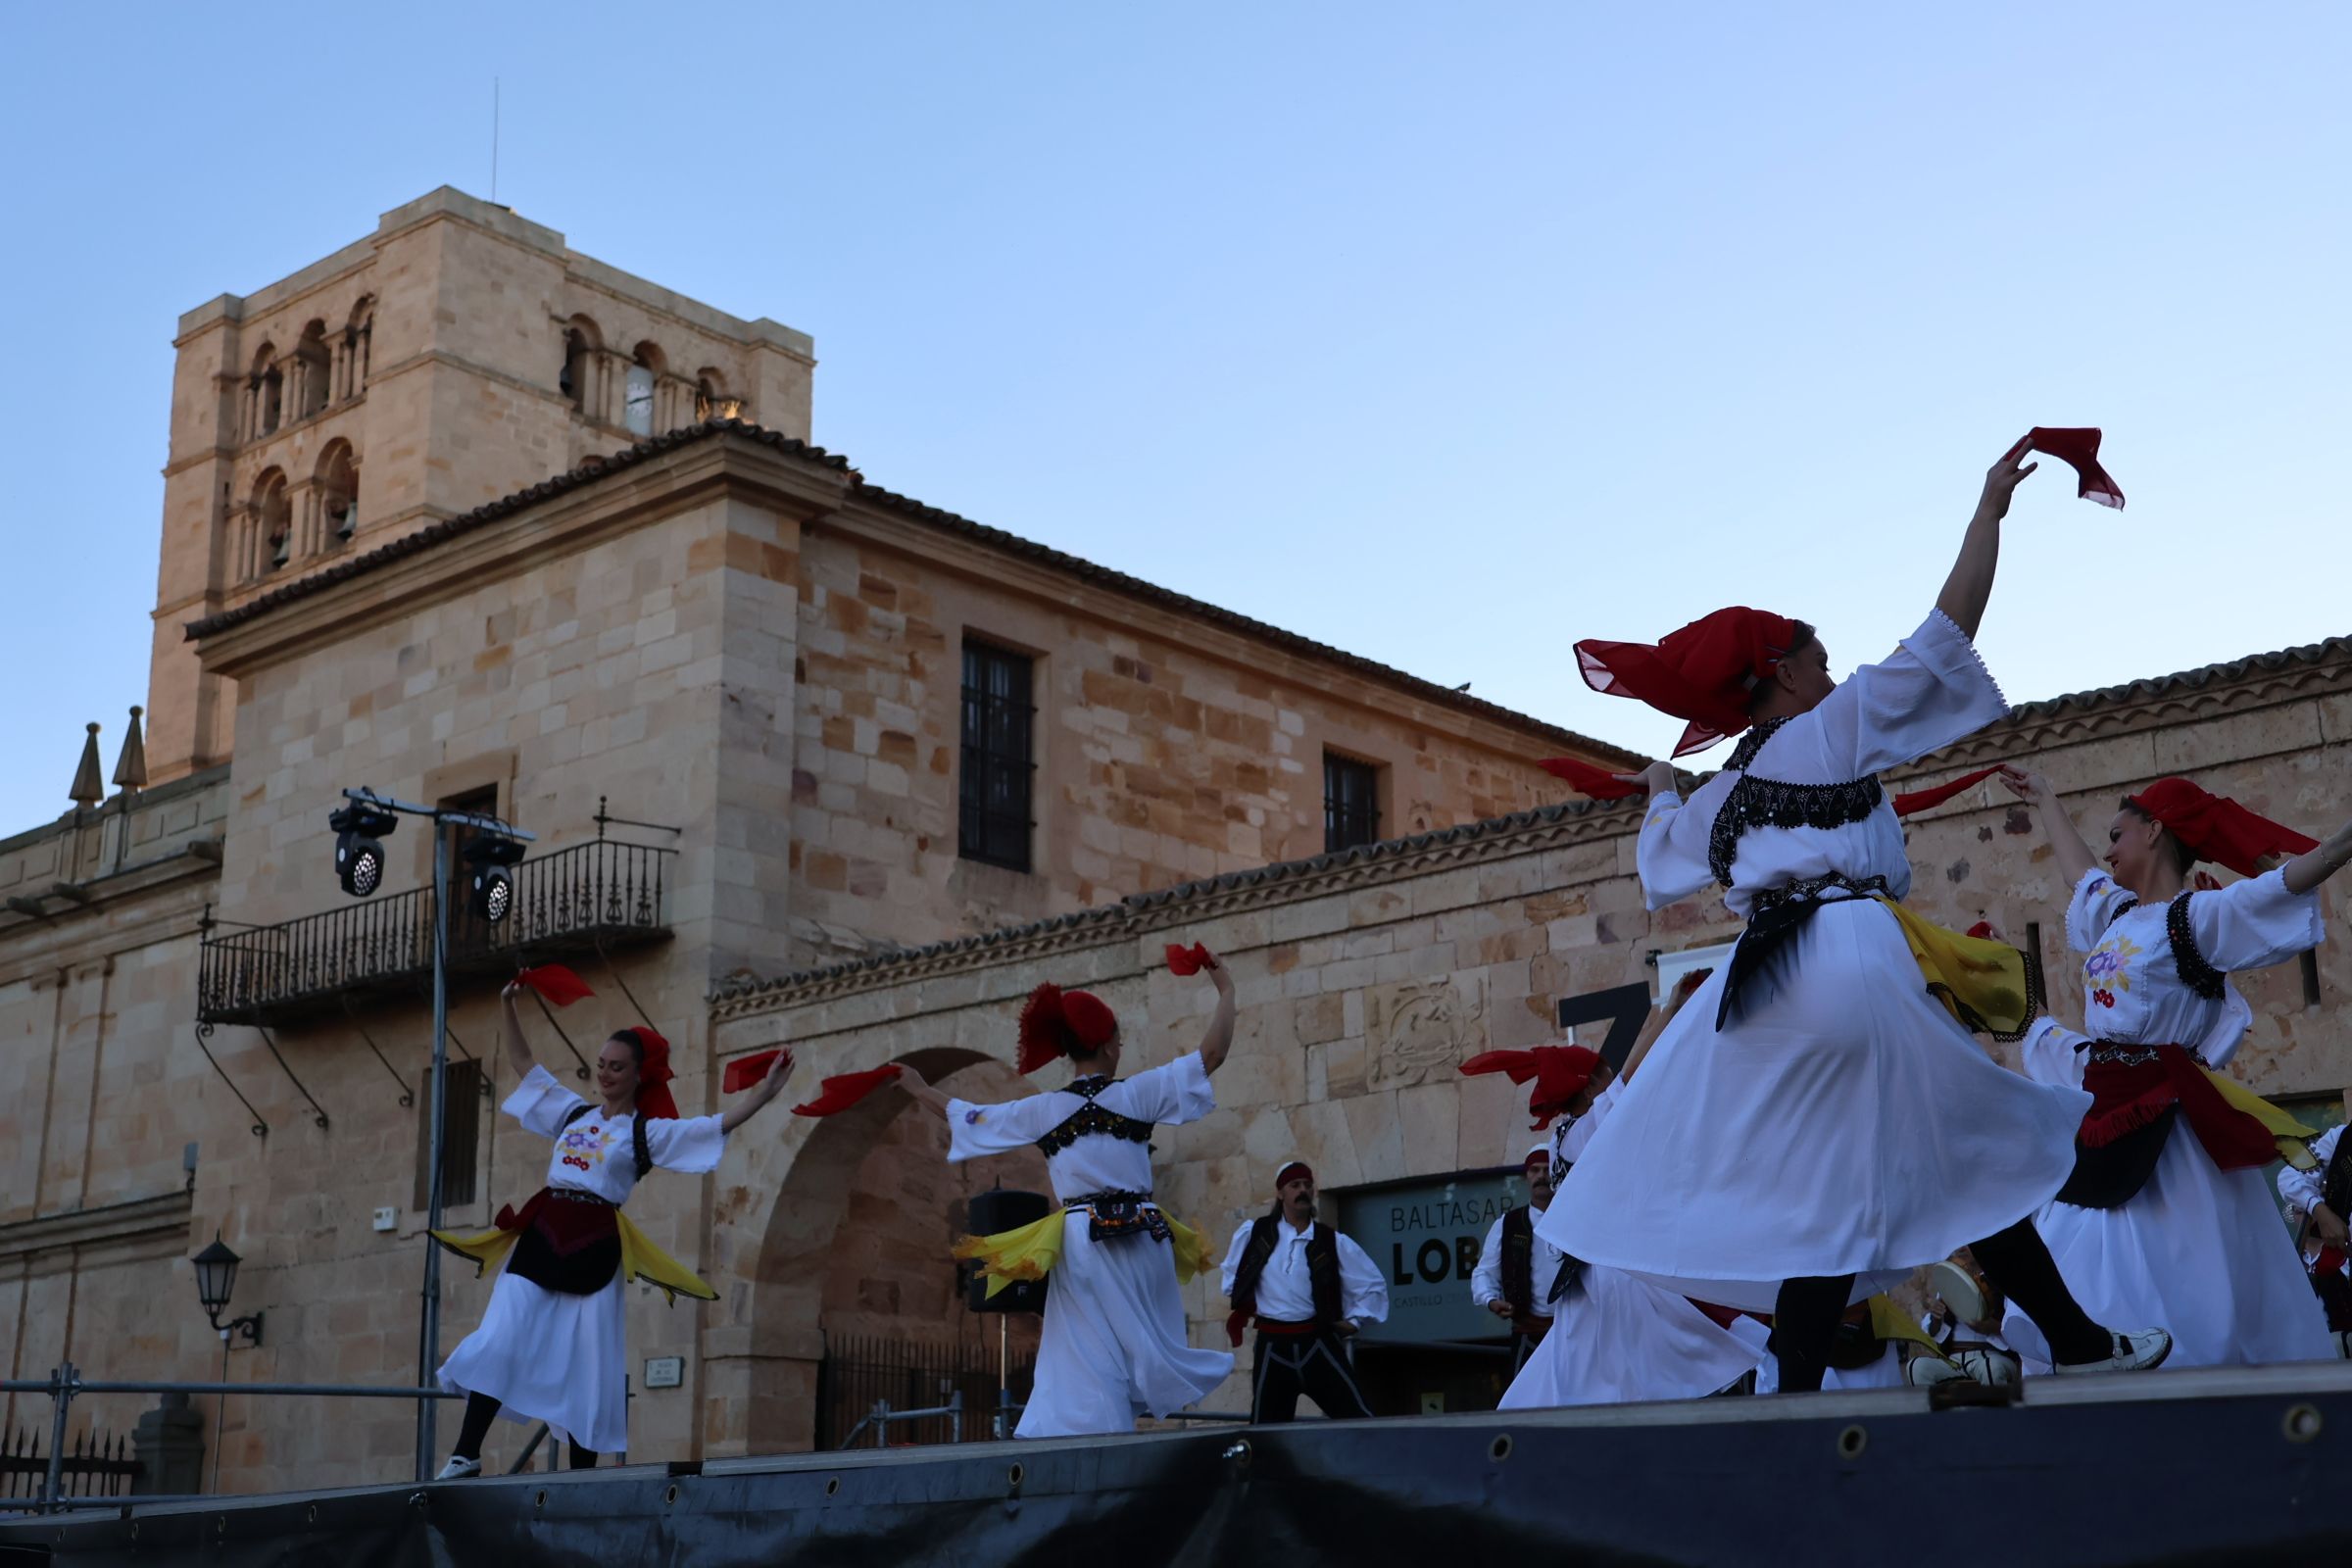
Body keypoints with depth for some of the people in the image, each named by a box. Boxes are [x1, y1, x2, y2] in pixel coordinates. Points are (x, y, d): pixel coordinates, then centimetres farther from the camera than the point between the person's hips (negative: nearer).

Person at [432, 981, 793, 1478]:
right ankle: (466, 1452, -7)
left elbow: (722, 1124, -6)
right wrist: (509, 1008, 21)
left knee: (586, 1365, -1)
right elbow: (523, 1064, 25)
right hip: (540, 1235, 3)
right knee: (497, 1341, -9)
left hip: (593, 1249, -3)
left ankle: (581, 1473, 5)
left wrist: (766, 1089, -16)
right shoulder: (574, 1112, 16)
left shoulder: (649, 1132, 3)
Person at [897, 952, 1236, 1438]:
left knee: (1088, 1360, 2)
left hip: (1080, 1243, 2)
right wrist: (1226, 990, 10)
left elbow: (969, 1117, 17)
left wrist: (920, 1090, 34)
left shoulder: (1042, 1110, 4)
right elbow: (1212, 1053, -2)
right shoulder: (1136, 1093, -2)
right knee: (1149, 1347, 5)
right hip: (1138, 1239, -2)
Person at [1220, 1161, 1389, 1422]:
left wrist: (1354, 1321, 3)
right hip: (1272, 1346, 1)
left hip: (1317, 1343, 0)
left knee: (1358, 1418, -7)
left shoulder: (1333, 1242, 1)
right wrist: (1243, 1307, 15)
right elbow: (1233, 1275, 21)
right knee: (1268, 1427, 3)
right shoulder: (1254, 1234, 4)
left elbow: (1374, 1284, 8)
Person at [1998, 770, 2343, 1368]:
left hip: (2162, 1125, -8)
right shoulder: (2115, 913, 14)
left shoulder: (2198, 916, -8)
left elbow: (2301, 873, -18)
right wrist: (2045, 800, 48)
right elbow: (2077, 866, 34)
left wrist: (2345, 838, -33)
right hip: (2105, 1120, 8)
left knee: (2176, 1292, -8)